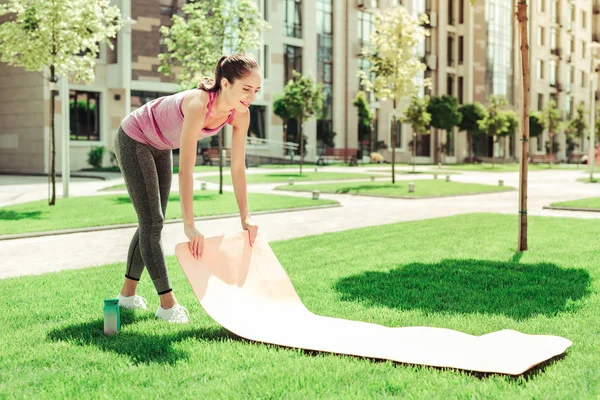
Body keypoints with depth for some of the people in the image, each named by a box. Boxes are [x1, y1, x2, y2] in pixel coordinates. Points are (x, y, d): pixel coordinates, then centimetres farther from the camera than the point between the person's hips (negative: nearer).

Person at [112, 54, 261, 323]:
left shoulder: (240, 115, -20)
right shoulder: (198, 104, -40)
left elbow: (238, 166, -11)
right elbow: (185, 169, -41)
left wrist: (245, 216, -8)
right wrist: (189, 225, -41)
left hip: (160, 147, 8)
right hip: (133, 139, -8)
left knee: (153, 222, 12)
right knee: (151, 223, -7)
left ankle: (128, 293, 26)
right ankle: (167, 304, -2)